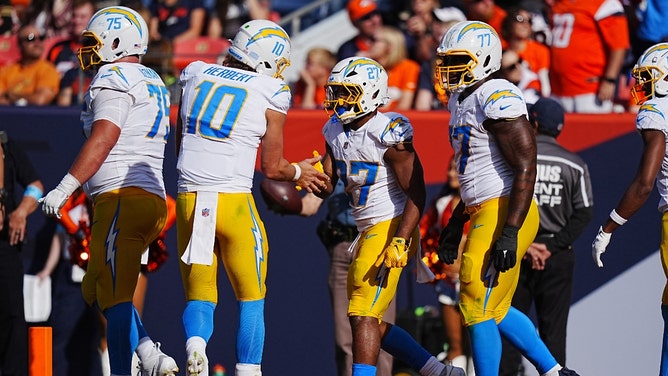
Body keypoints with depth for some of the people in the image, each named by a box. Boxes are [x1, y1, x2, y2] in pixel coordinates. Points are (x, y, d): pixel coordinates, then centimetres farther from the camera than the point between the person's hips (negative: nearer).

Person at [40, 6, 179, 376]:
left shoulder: (114, 79, -7)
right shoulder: (151, 82, 22)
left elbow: (102, 141, -18)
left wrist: (64, 189, -21)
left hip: (122, 198, -10)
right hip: (152, 196, 10)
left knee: (114, 296, -10)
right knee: (95, 289, 13)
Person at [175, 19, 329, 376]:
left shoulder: (196, 76, 10)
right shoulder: (270, 94, 0)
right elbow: (272, 168, 6)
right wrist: (299, 172, 26)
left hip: (189, 199, 3)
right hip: (233, 200, -3)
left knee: (199, 297, 9)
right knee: (251, 298, 12)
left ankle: (196, 343, -20)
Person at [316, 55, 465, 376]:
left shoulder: (388, 135, -17)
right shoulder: (335, 132, 8)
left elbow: (416, 193, -17)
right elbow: (326, 188, 9)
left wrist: (400, 241, -25)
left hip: (391, 228, -9)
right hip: (368, 229, 9)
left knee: (363, 316, -13)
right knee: (368, 321, 12)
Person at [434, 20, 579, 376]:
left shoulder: (498, 99, -15)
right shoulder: (461, 100, 16)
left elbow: (525, 169, -20)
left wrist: (509, 234, -24)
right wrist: (455, 224, 26)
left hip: (505, 213, -10)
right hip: (484, 213, 10)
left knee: (478, 310, -6)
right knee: (495, 310, 15)